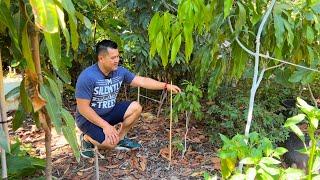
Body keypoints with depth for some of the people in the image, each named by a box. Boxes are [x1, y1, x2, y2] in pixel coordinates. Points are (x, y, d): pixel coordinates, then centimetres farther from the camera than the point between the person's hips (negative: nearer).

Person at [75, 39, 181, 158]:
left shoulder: (119, 71, -9)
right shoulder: (87, 77, -27)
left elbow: (142, 81, -5)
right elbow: (83, 108, -24)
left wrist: (166, 86, -13)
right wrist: (105, 125, -27)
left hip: (109, 112, 7)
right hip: (88, 118, -6)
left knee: (136, 108, -10)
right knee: (111, 142, -26)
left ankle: (120, 139, 9)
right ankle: (87, 138, 6)